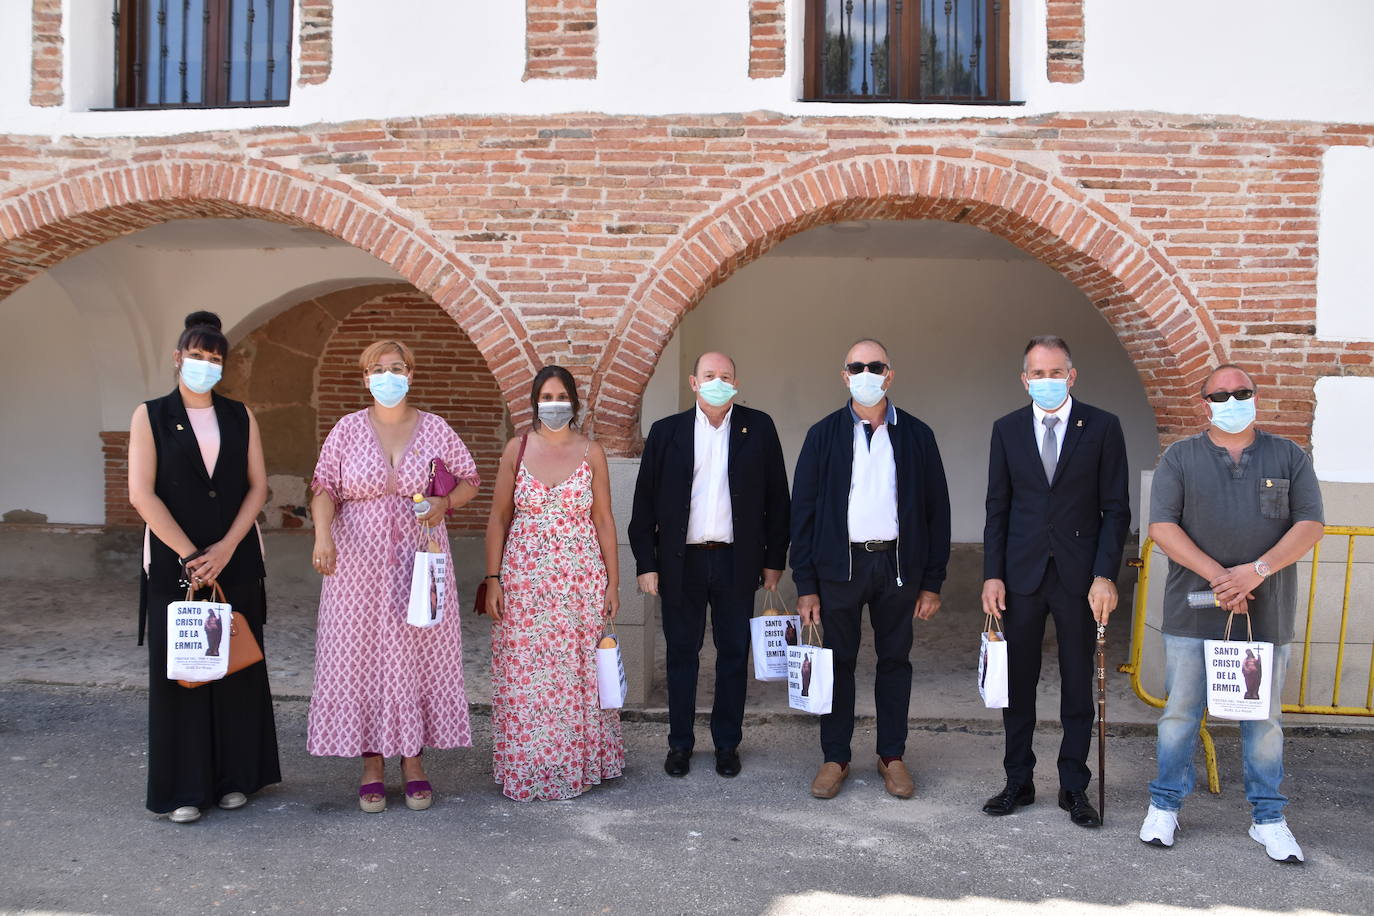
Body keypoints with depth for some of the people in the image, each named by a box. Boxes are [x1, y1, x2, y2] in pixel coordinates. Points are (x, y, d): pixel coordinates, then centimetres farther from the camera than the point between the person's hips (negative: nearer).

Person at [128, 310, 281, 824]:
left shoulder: (240, 417, 8)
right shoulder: (151, 416, 1)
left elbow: (258, 487, 4)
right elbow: (141, 494, -7)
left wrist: (226, 548, -9)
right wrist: (190, 556, -13)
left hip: (237, 564, 2)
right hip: (174, 564, -2)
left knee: (238, 667, 6)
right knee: (178, 669, 2)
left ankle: (234, 777, 18)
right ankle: (183, 787, 11)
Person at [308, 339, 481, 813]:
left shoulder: (436, 429, 3)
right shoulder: (347, 430, 2)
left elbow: (470, 480, 9)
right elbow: (324, 488, 0)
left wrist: (446, 502, -11)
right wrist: (323, 535, -17)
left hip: (418, 561, 0)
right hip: (358, 564, 0)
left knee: (418, 654, 4)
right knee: (361, 656, 2)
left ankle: (414, 760, 18)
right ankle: (372, 763, 15)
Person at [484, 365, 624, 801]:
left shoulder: (591, 453, 2)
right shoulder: (517, 449, 2)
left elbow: (604, 520, 4)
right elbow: (498, 518, 4)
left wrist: (613, 582, 1)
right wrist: (493, 579, -2)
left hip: (580, 580, 0)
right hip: (524, 580, 0)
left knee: (577, 672, 7)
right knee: (524, 676, 4)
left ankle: (577, 761, 23)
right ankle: (526, 768, 19)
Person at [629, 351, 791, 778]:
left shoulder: (758, 428, 3)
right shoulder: (666, 432, 2)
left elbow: (777, 498, 5)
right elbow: (645, 501, 3)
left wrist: (774, 558, 3)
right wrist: (646, 563, -2)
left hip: (736, 562, 0)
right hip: (681, 562, 0)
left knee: (734, 654, 8)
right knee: (681, 652, 8)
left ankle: (727, 743, 23)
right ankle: (680, 743, 22)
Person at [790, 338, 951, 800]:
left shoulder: (916, 435, 4)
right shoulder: (823, 435, 2)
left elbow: (936, 509, 5)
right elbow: (803, 510, 1)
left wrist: (932, 582, 1)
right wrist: (805, 585, -4)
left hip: (898, 563, 1)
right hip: (840, 565, -1)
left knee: (895, 660, 9)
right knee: (838, 661, 6)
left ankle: (892, 756, 23)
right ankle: (835, 758, 18)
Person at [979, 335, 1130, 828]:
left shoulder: (1102, 427, -1)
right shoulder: (1007, 429, 5)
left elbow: (1116, 508, -3)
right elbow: (997, 507, 6)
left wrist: (1105, 575, -11)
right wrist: (992, 574, -1)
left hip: (1079, 577, -1)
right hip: (1021, 573, 2)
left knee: (1078, 685, 9)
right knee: (1017, 683, 9)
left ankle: (1074, 787, 22)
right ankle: (1019, 781, 22)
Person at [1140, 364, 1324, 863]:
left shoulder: (1289, 457, 8)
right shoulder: (1180, 458, 4)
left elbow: (1310, 524, 0)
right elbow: (1162, 526, -5)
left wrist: (1257, 570, -15)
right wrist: (1217, 575, -15)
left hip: (1267, 612, 1)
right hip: (1194, 611, -1)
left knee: (1264, 718, 8)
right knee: (1181, 712, 4)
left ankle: (1268, 816, 21)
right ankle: (1165, 804, 18)